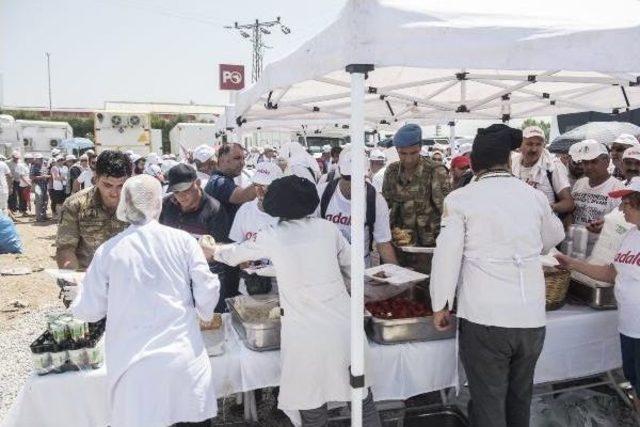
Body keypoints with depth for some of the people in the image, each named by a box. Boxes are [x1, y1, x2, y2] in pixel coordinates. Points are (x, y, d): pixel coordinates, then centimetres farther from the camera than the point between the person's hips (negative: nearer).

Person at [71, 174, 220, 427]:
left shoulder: (107, 251, -1)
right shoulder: (182, 240, -2)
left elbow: (87, 311, 4)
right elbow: (207, 293, -3)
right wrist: (203, 315, 18)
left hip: (133, 366, 1)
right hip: (182, 359, 0)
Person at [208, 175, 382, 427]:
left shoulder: (271, 238, -2)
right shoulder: (328, 229, 2)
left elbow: (233, 254, 14)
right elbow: (352, 267, 10)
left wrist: (212, 251, 34)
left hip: (304, 336, -2)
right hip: (343, 328, 2)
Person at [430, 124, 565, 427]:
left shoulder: (459, 199, -6)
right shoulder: (535, 197, 5)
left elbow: (447, 255, -8)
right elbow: (554, 237, 23)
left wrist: (441, 305, 4)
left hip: (483, 318, -4)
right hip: (532, 319, 4)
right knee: (520, 400, 22)